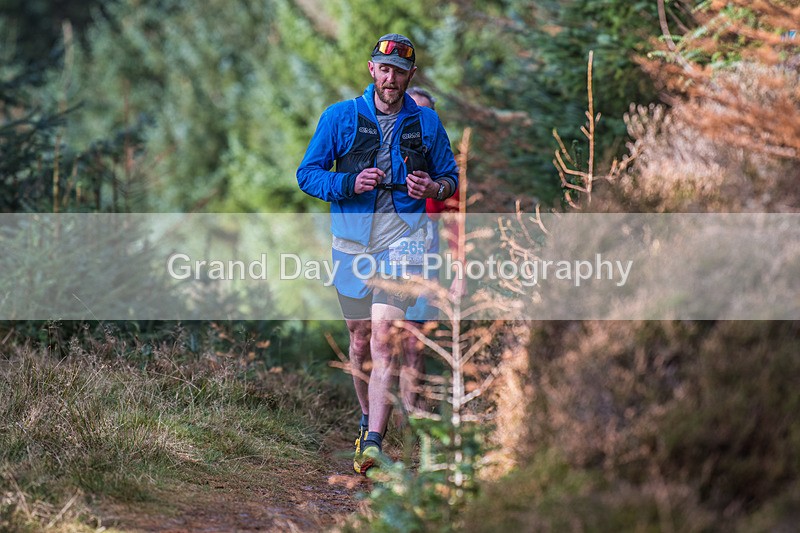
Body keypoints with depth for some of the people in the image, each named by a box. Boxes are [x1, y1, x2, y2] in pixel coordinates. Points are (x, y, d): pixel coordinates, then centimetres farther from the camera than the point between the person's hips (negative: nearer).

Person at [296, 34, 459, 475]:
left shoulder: (426, 123, 6)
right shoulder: (340, 117, 3)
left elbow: (450, 177, 15)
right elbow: (307, 174, 2)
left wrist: (433, 188, -9)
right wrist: (350, 184, -16)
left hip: (402, 238, -2)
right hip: (352, 239, 2)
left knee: (384, 337, -15)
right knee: (360, 337, 11)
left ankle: (373, 442, -19)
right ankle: (367, 417, 36)